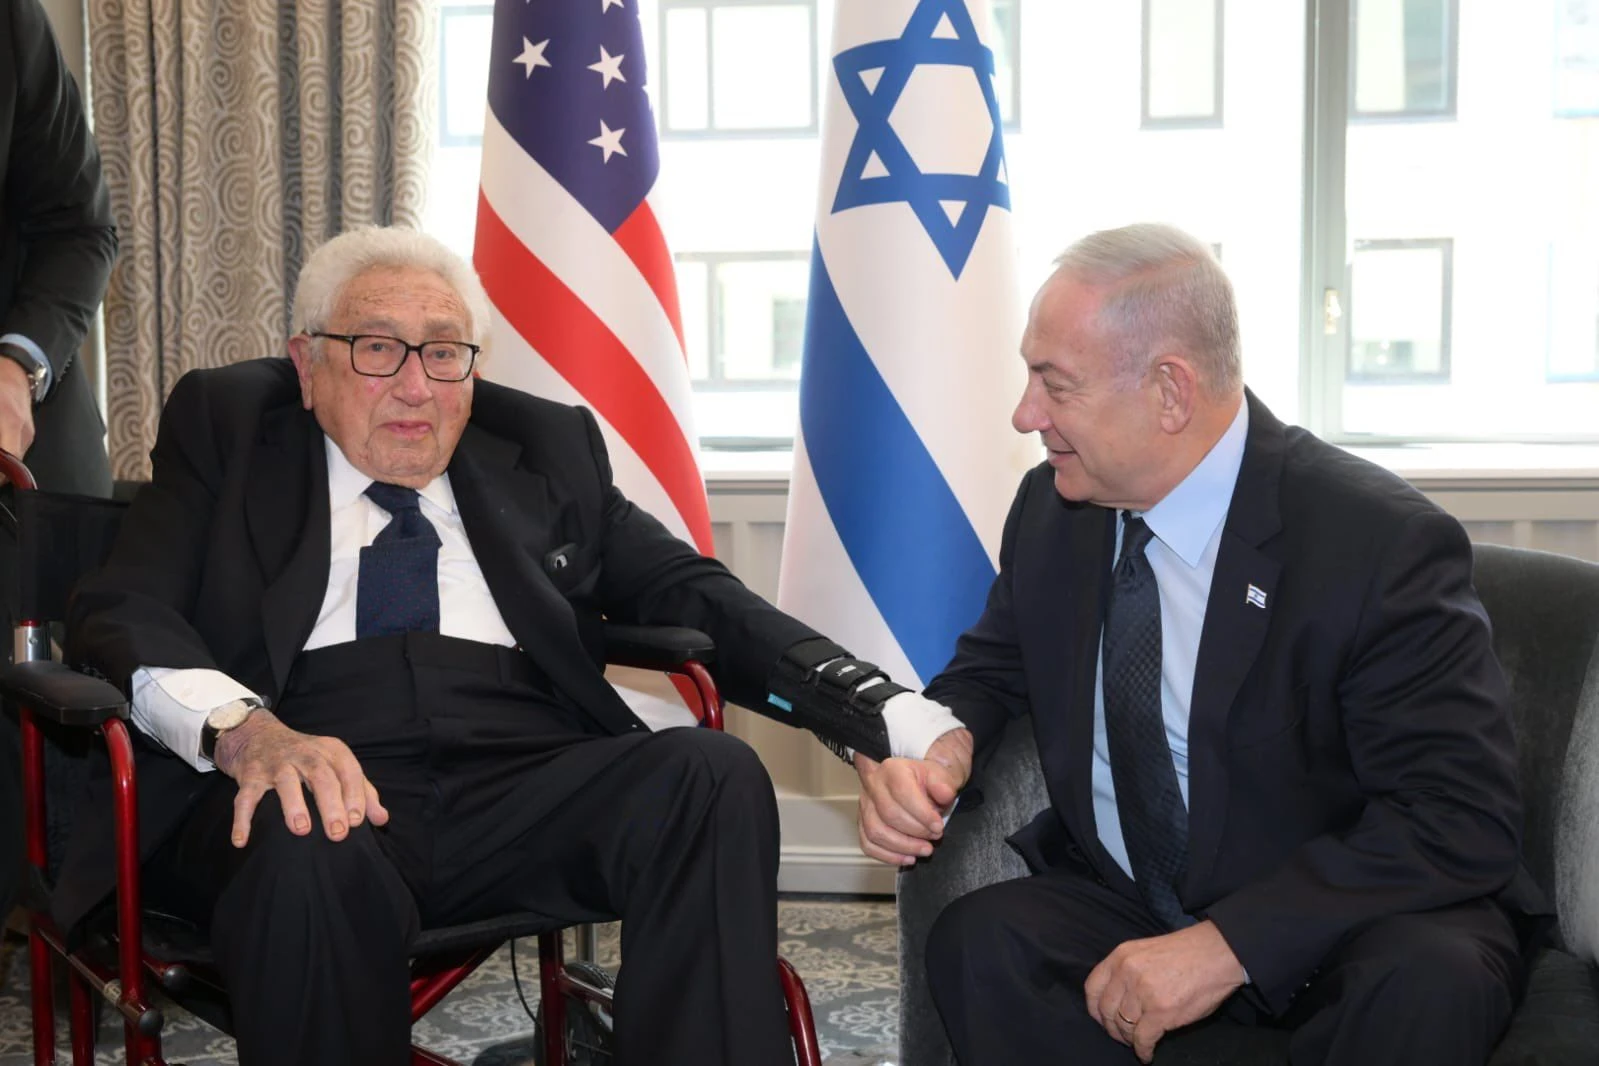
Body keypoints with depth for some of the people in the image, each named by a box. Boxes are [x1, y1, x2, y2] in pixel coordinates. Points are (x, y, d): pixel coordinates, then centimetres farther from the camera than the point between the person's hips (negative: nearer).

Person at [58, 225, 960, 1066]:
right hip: (306, 782, -2)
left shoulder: (546, 447, 20)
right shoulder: (226, 426, 15)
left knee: (714, 772, -25)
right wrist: (244, 728, -21)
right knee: (310, 854, -36)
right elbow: (123, 614, 3)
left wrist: (884, 709, -4)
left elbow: (685, 589, 13)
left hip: (528, 784, 2)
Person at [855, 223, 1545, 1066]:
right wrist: (927, 751, -13)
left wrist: (1230, 944, -29)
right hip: (1116, 899, 4)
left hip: (1345, 931, -4)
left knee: (1423, 983, -36)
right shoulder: (1050, 507, -2)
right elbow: (991, 671, 12)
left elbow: (1464, 818, -21)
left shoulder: (1383, 543, -19)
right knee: (978, 940, -26)